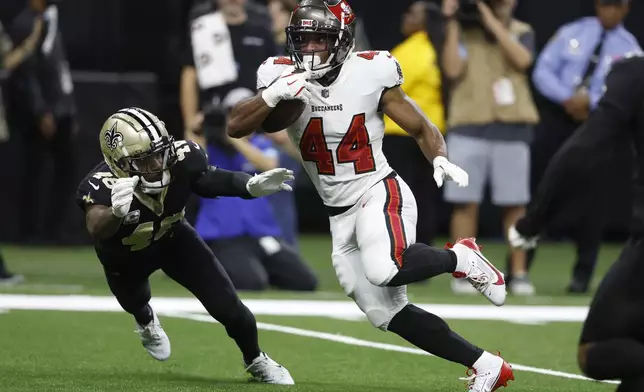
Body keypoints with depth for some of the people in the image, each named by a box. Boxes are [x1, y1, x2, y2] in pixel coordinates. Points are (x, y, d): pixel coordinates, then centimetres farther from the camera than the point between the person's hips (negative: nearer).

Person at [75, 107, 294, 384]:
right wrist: (115, 212, -86)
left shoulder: (180, 159, -34)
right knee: (135, 303, 29)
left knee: (225, 304, -3)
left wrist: (252, 186, -35)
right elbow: (97, 229, -63)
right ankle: (146, 322, 69)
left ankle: (256, 361, 26)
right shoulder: (104, 185, -45)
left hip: (172, 237, 1)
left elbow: (210, 180, -16)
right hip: (126, 257, -1)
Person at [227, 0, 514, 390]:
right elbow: (236, 127, -11)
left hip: (380, 194, -5)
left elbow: (424, 129, 1)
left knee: (384, 270, -36)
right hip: (341, 216, 5)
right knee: (388, 315, 2)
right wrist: (274, 96, -28)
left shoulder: (369, 75, -9)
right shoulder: (284, 79, -2)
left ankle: (462, 259, -7)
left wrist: (440, 160, -21)